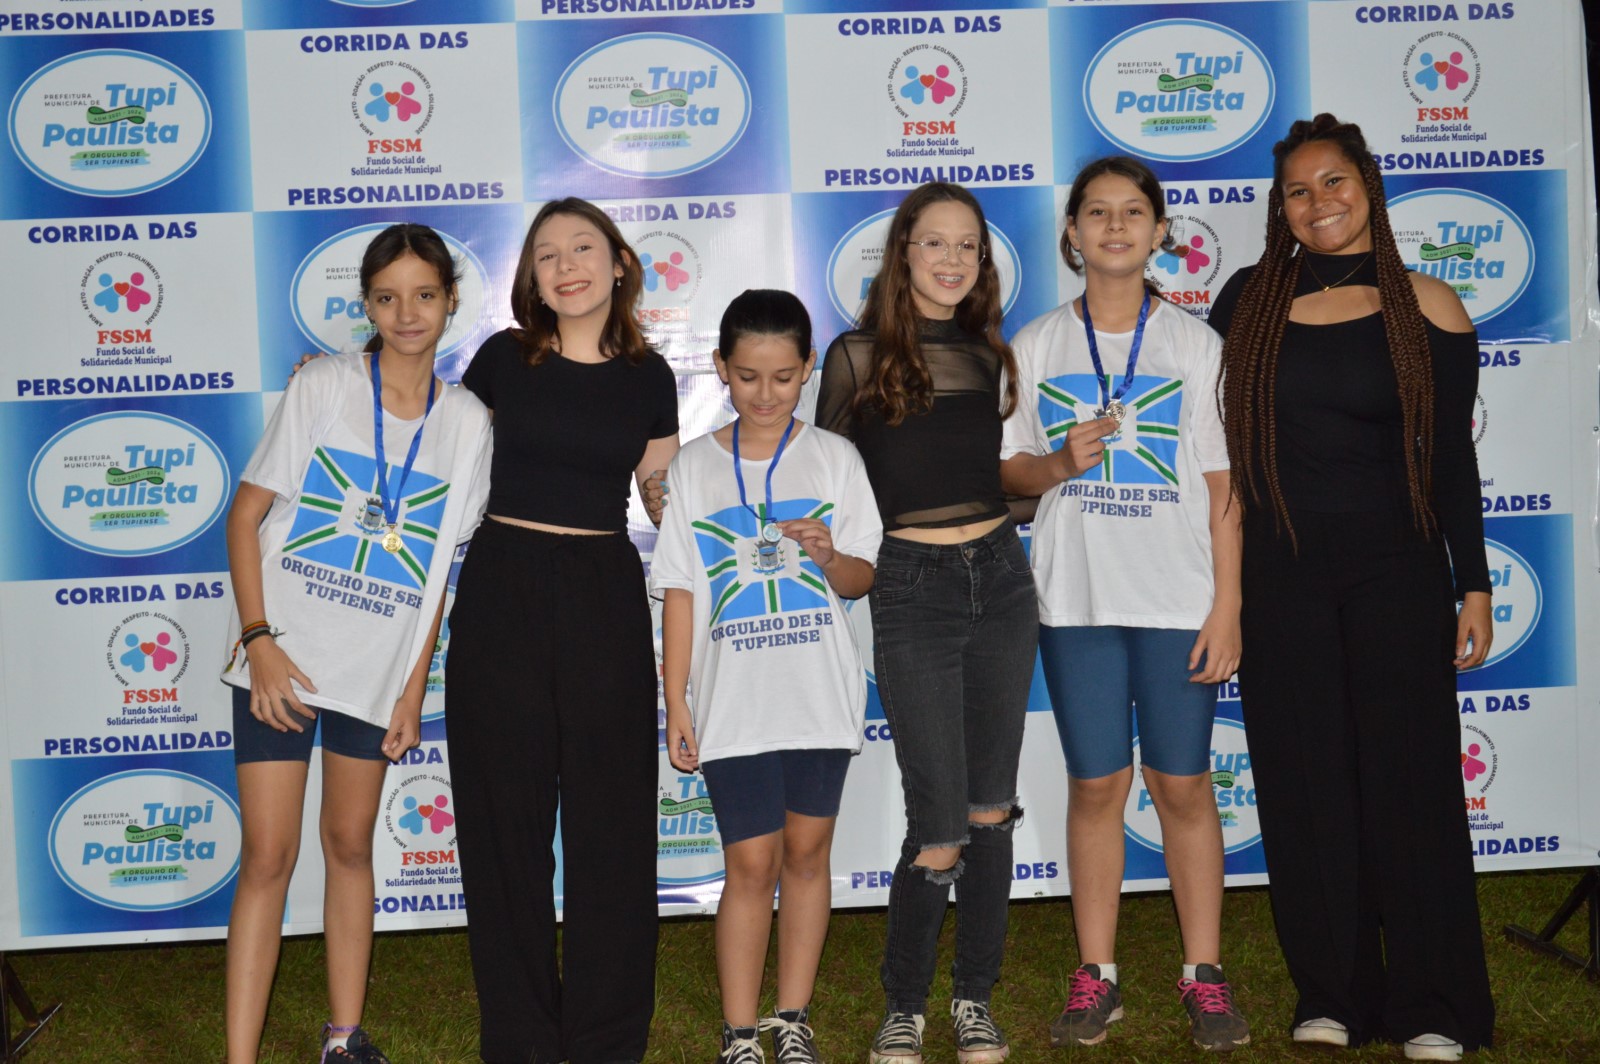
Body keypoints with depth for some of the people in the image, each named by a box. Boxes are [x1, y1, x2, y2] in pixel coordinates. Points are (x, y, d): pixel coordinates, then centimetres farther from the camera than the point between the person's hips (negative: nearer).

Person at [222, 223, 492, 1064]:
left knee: (350, 845, 14)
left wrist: (415, 687, 2)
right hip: (282, 657, -2)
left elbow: (437, 569, 5)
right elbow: (246, 515, -4)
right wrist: (259, 641, -13)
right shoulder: (322, 388, -5)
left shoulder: (467, 423, 2)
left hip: (378, 669, 3)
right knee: (269, 854, -2)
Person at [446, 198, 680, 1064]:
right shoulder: (502, 360, 2)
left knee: (609, 817, 4)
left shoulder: (647, 377, 6)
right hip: (502, 591, -1)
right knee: (507, 815, 4)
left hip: (605, 601, 1)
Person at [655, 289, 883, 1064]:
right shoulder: (694, 467, 3)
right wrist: (676, 701, -1)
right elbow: (680, 592, 3)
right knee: (752, 863, -2)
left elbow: (862, 581, 4)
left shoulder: (833, 458, 3)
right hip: (734, 699, -1)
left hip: (821, 694, 1)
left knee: (807, 853, 8)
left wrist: (829, 554, -19)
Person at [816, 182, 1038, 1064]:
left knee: (991, 813, 8)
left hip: (999, 578, 4)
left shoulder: (990, 354, 10)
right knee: (938, 832, -4)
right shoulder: (858, 357, -3)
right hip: (912, 592, -4)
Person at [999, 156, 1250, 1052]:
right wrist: (1061, 463, -13)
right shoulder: (1038, 345, 6)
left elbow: (1223, 489, 0)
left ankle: (1205, 973, 15)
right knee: (1096, 784, 6)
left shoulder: (1197, 344, 2)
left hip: (1178, 599, -1)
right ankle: (1097, 976, 15)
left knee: (1182, 783, 3)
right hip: (1077, 598, 1)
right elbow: (1009, 470, 9)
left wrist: (1227, 607, -5)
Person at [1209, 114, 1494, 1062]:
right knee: (1305, 786, 5)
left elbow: (1454, 459, 2)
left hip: (1396, 571, -2)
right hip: (1280, 577, 2)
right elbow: (1216, 432, 9)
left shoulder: (1426, 308, 1)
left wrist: (1474, 584, -1)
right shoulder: (1249, 301, 5)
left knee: (1410, 778, 0)